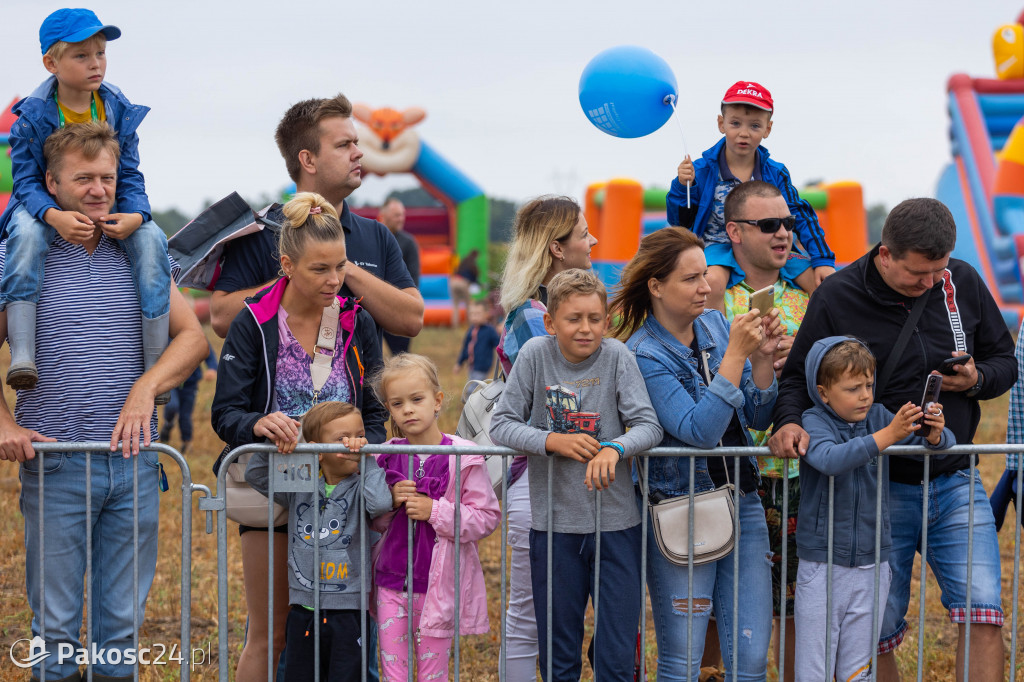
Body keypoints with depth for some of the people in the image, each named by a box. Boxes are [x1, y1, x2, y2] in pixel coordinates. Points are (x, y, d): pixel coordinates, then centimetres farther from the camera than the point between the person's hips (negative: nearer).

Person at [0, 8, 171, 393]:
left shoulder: (119, 112, -3)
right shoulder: (33, 116, -12)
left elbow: (130, 176, 0)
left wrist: (134, 215, -23)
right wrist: (54, 216, -34)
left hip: (109, 211, 3)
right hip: (48, 207, -2)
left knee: (151, 240, -26)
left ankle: (155, 364, -21)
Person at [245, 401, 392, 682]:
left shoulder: (359, 490, -5)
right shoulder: (299, 488, 6)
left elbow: (380, 503, -26)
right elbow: (256, 475, 7)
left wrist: (366, 459, -16)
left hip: (347, 609, -3)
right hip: (303, 607, 3)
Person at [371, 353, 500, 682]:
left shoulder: (464, 458, -9)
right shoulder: (388, 456, 3)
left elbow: (487, 517, -11)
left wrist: (435, 511, -19)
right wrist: (391, 502, -10)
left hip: (439, 583, -3)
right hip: (392, 581, 3)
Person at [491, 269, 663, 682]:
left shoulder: (616, 357, -5)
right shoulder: (536, 354, -4)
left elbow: (649, 427, -10)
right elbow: (501, 426, -2)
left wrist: (613, 448, -30)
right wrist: (553, 441, -18)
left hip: (616, 524, -1)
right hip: (553, 524, 1)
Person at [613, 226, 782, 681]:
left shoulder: (715, 325, 6)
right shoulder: (643, 355, -12)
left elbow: (759, 418, 8)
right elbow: (700, 430, -24)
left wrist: (762, 358, -8)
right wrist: (735, 355, -25)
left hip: (742, 505, 6)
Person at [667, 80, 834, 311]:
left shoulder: (775, 174, 4)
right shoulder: (702, 171, -4)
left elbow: (800, 217, 6)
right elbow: (679, 221, -1)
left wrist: (823, 261, -2)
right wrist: (682, 186, -19)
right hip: (719, 247, -3)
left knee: (823, 282, -11)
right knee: (711, 281, -38)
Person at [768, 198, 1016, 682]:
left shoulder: (962, 283, 0)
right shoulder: (837, 297, -9)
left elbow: (1005, 362, 11)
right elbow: (799, 377, -2)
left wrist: (977, 379, -12)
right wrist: (788, 423, -24)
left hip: (954, 483, 2)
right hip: (880, 490, -2)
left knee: (983, 614, -10)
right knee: (878, 628, 4)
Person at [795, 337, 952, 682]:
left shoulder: (878, 417, 3)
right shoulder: (814, 422, -9)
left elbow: (943, 443, 2)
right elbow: (830, 459, -30)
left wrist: (934, 435, -23)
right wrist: (887, 435, -39)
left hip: (871, 566, 4)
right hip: (822, 566, -4)